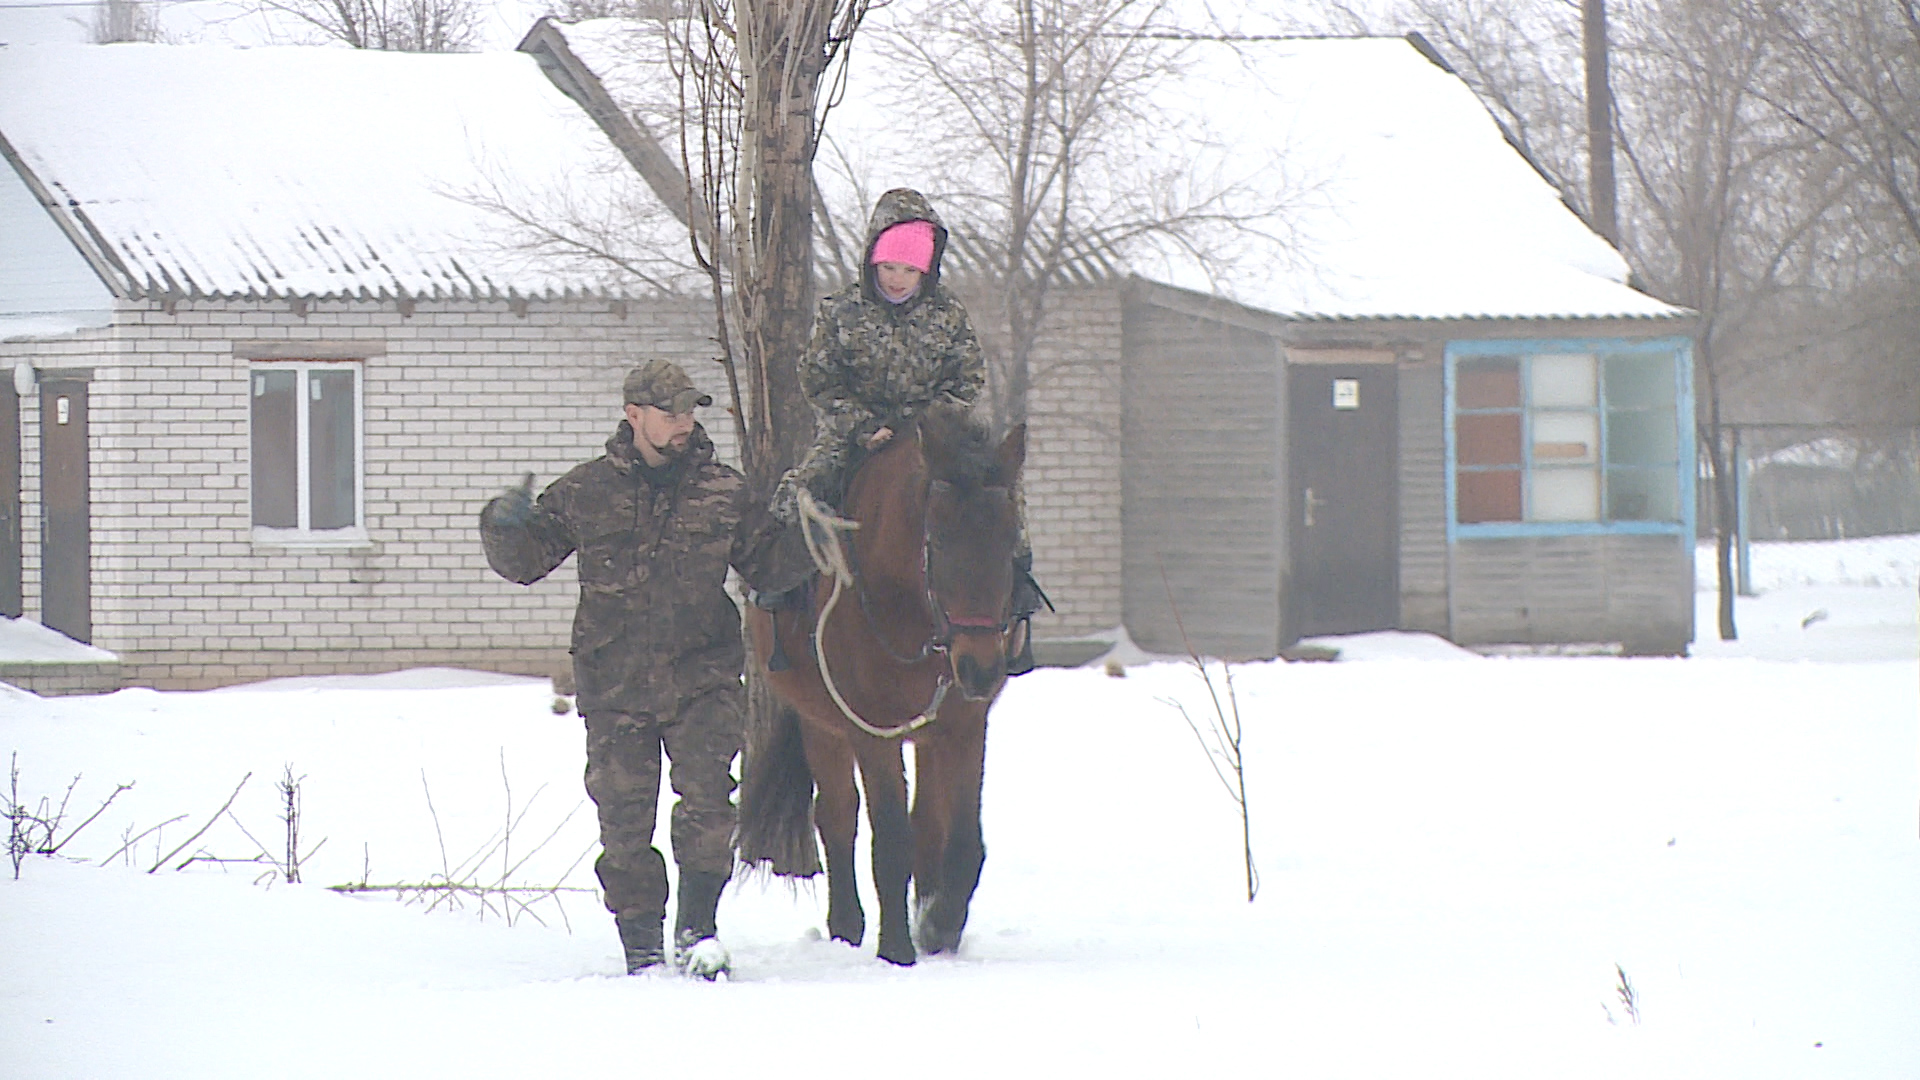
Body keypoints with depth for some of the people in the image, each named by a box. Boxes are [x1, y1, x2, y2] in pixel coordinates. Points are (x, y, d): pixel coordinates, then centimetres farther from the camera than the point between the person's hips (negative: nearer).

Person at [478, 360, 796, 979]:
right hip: (615, 687, 0)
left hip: (702, 678, 0)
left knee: (707, 800, -12)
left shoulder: (724, 492, 6)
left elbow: (766, 562, 16)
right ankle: (641, 944, 12)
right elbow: (524, 560, 8)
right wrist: (505, 528, -12)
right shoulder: (587, 492, 3)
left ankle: (697, 928, 1)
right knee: (624, 817, 2)